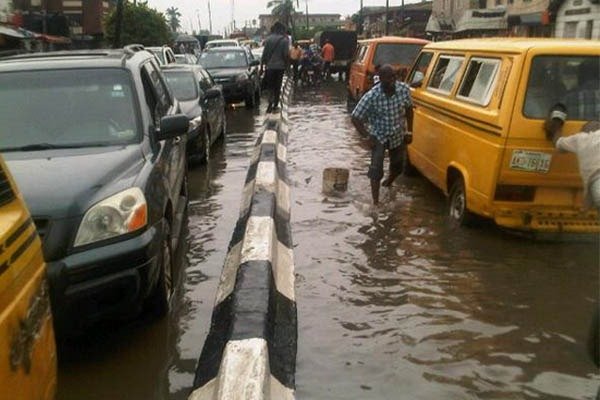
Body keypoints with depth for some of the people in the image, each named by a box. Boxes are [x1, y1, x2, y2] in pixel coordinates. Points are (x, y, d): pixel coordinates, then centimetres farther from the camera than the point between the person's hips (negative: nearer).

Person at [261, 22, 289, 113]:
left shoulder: (268, 39, -2)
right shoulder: (284, 40, -6)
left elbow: (264, 53, -2)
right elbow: (286, 54, -7)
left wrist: (262, 65, 4)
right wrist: (286, 65, 7)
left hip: (269, 66, 1)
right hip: (280, 66, -1)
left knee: (270, 86, 10)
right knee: (277, 86, 8)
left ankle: (271, 102, -10)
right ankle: (275, 106, 9)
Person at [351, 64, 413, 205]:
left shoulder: (404, 89, -16)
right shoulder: (371, 96, -27)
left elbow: (409, 109, 3)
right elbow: (355, 118, -18)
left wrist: (409, 130, 4)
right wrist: (367, 137, -20)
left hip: (398, 135, 4)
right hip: (379, 136, -4)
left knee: (397, 166, 19)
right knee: (376, 168, -18)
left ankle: (389, 182, 53)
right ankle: (376, 202, -11)